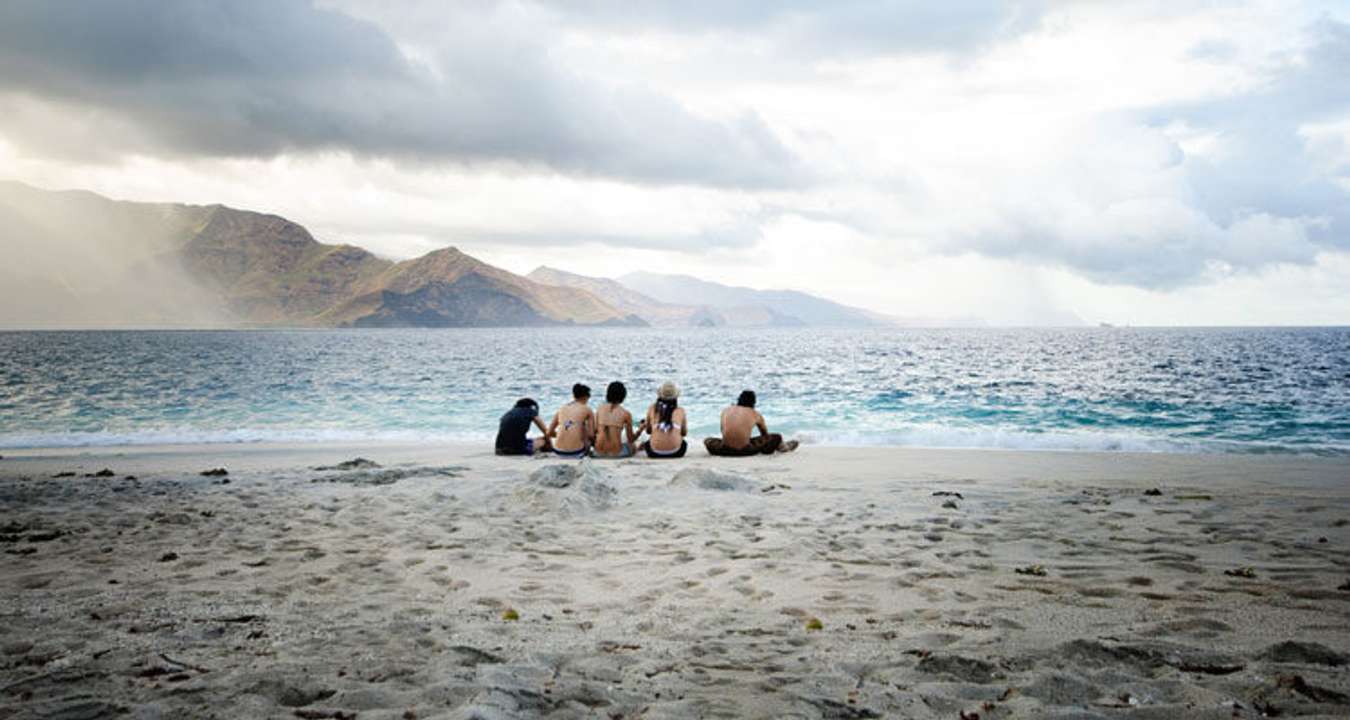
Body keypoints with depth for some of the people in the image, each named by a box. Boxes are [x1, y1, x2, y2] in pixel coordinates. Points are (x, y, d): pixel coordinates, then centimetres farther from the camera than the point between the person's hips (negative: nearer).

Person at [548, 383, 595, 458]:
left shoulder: (561, 408, 15)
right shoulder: (587, 409, 5)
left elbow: (549, 433, 14)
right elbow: (591, 435, 3)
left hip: (558, 452, 4)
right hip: (575, 453, -4)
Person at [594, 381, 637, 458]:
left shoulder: (599, 409, 3)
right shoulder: (626, 414, -5)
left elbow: (594, 431, 9)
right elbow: (631, 440, 4)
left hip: (599, 453, 3)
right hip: (616, 453, -3)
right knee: (632, 445, 33)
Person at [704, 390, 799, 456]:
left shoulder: (726, 411, 17)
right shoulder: (756, 414, 14)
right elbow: (765, 435, 31)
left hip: (726, 450, 1)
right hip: (746, 450, -1)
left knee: (707, 441, 33)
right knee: (777, 437, 18)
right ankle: (784, 448, 52)